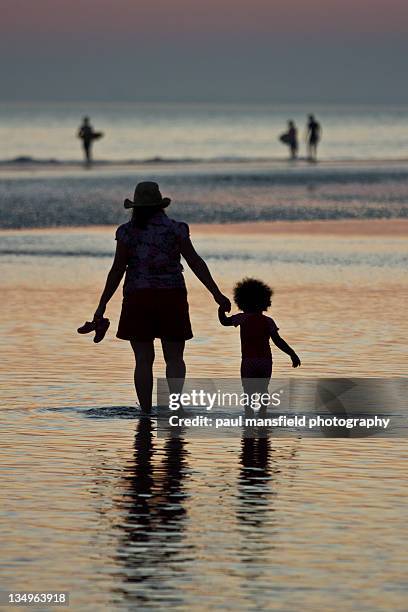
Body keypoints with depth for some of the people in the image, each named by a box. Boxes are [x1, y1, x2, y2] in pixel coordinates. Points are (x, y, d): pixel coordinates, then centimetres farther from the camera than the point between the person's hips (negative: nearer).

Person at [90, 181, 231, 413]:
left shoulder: (127, 231, -1)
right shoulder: (175, 229, -1)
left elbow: (117, 271, -2)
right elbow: (196, 263, -3)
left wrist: (102, 305, 3)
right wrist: (217, 294, 0)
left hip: (138, 298, 0)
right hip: (172, 296, 0)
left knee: (144, 359, 5)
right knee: (174, 358, 7)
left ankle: (146, 412, 2)